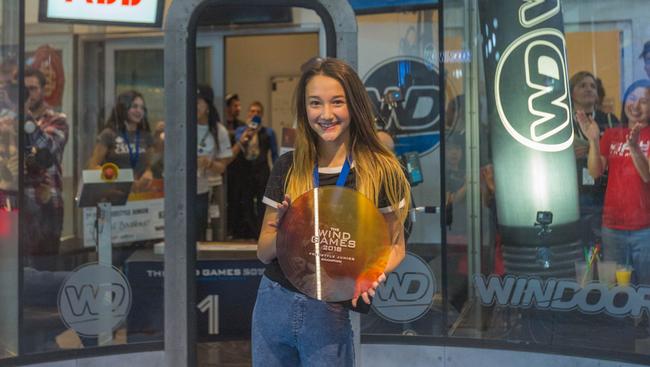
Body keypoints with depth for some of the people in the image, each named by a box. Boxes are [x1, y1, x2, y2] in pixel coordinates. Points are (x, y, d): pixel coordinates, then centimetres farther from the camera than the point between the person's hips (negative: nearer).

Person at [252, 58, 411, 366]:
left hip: (330, 314, -3)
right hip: (273, 304, 3)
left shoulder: (380, 171, -9)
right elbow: (263, 252, 3)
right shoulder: (287, 167, -2)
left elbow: (395, 246, 0)